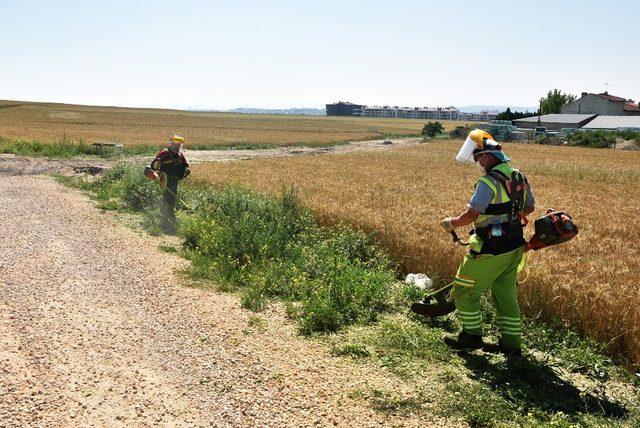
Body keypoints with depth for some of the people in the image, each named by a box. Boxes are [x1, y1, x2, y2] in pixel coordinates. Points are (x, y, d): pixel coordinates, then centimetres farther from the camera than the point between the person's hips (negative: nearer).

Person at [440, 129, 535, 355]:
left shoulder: (489, 181, -21)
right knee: (506, 295, 18)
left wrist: (452, 223, -7)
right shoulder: (520, 177, 7)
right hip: (514, 247, 9)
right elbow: (529, 207, 20)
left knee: (465, 290, 8)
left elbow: (471, 214, -24)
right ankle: (511, 342, 24)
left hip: (490, 250, -9)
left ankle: (471, 335, 17)